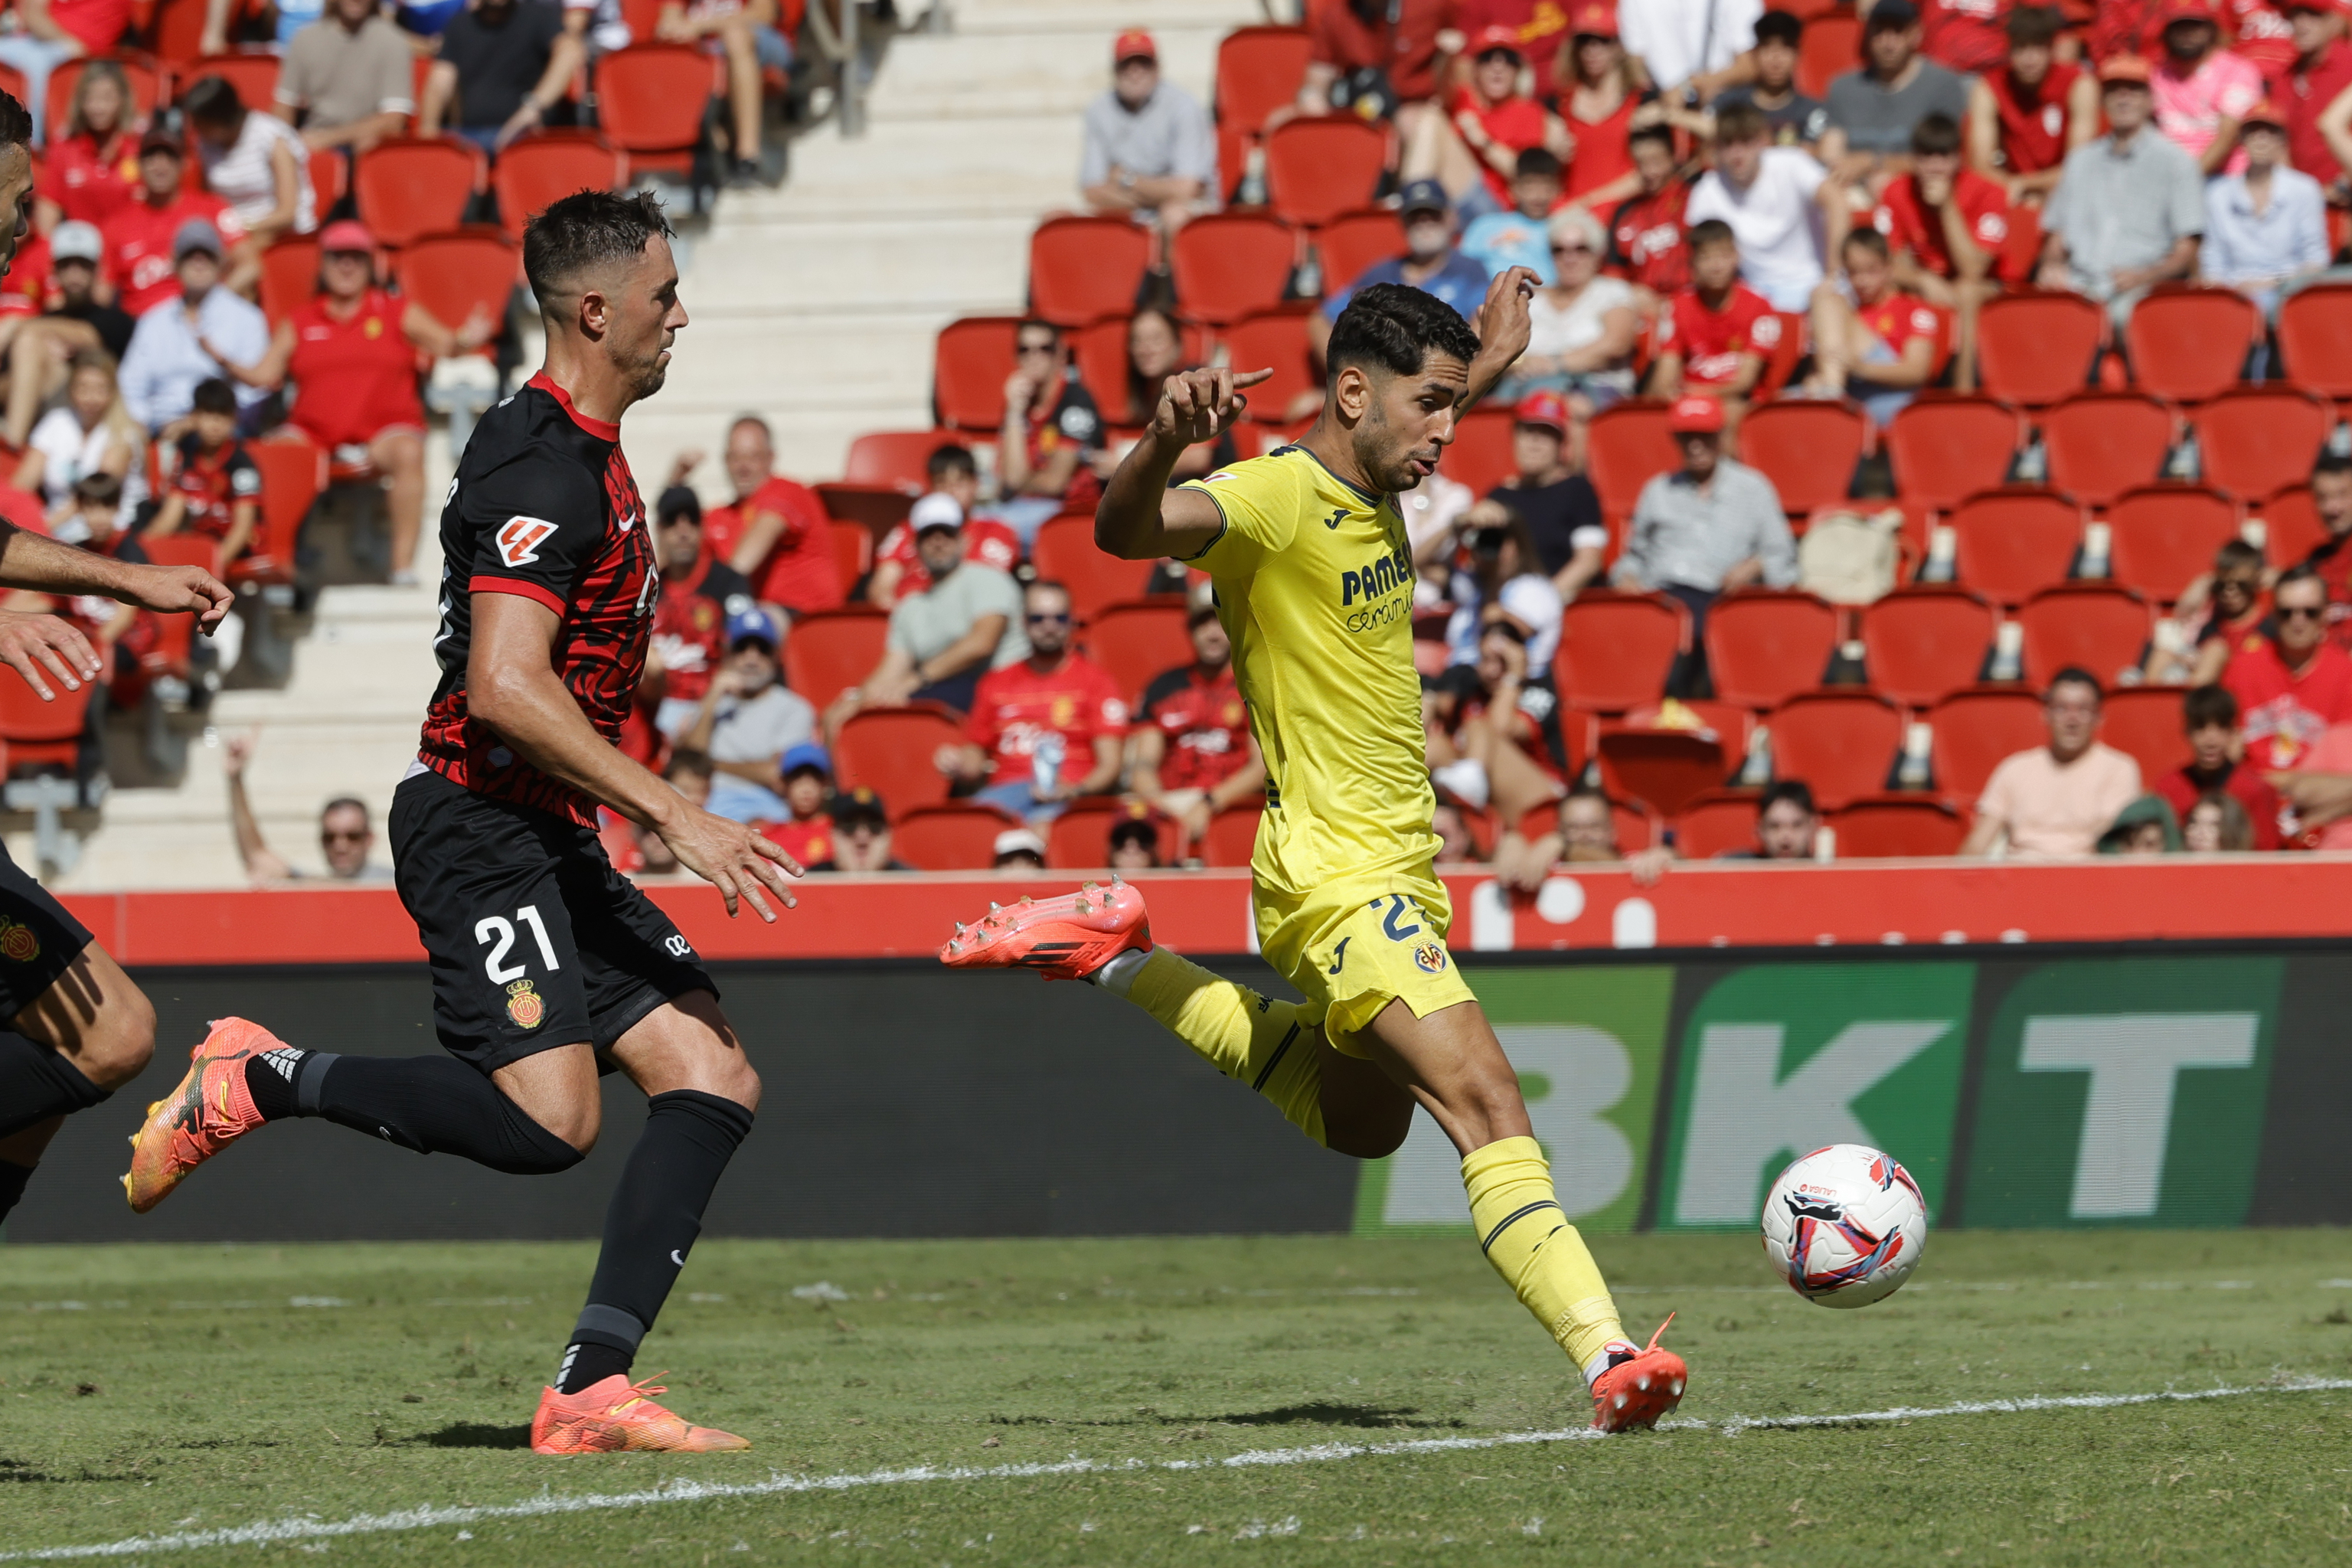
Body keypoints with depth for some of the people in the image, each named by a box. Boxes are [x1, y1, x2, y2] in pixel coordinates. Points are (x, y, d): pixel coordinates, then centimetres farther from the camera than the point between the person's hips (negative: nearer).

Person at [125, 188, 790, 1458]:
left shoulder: (583, 452, 17)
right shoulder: (540, 468, -16)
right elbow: (503, 688, -25)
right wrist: (669, 814, -25)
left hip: (546, 838, 10)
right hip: (480, 828, -10)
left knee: (715, 1077, -2)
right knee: (549, 1122, -21)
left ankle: (592, 1387, -7)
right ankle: (259, 1080, -3)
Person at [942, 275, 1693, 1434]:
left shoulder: (1372, 490, 8)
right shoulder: (1275, 498, -18)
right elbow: (1128, 531, -38)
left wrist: (1485, 370, 25)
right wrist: (1166, 442, -57)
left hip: (1398, 865, 10)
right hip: (1338, 875, -10)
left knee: (1360, 1122, 28)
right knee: (1485, 1103, -24)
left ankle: (1122, 963, 32)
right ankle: (1606, 1360, -35)